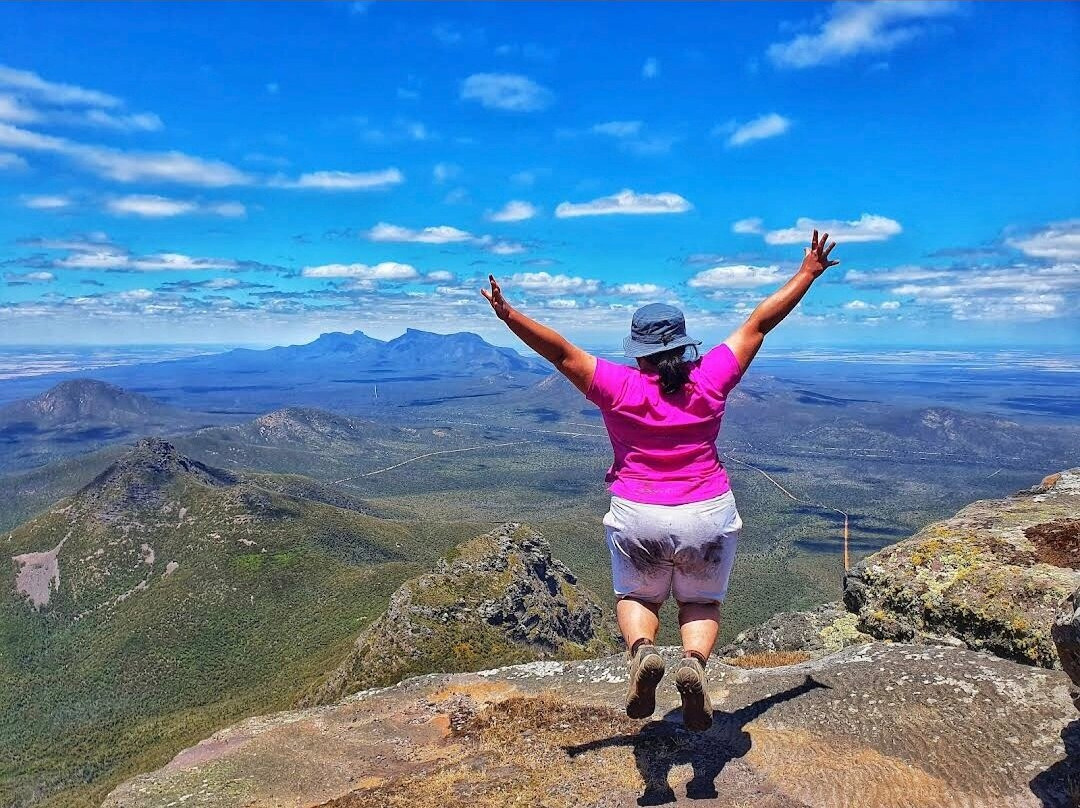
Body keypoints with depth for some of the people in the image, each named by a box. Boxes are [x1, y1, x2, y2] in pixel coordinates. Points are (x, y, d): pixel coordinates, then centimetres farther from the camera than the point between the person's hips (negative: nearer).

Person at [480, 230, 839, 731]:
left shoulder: (619, 388, -9)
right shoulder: (711, 379, -3)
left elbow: (562, 352, -11)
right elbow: (759, 323, 4)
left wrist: (508, 314, -5)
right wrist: (807, 273, 14)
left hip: (638, 519, -1)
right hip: (709, 516, 1)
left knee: (636, 598, 24)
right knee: (701, 603, 22)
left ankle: (642, 650, -8)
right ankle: (694, 662, -9)